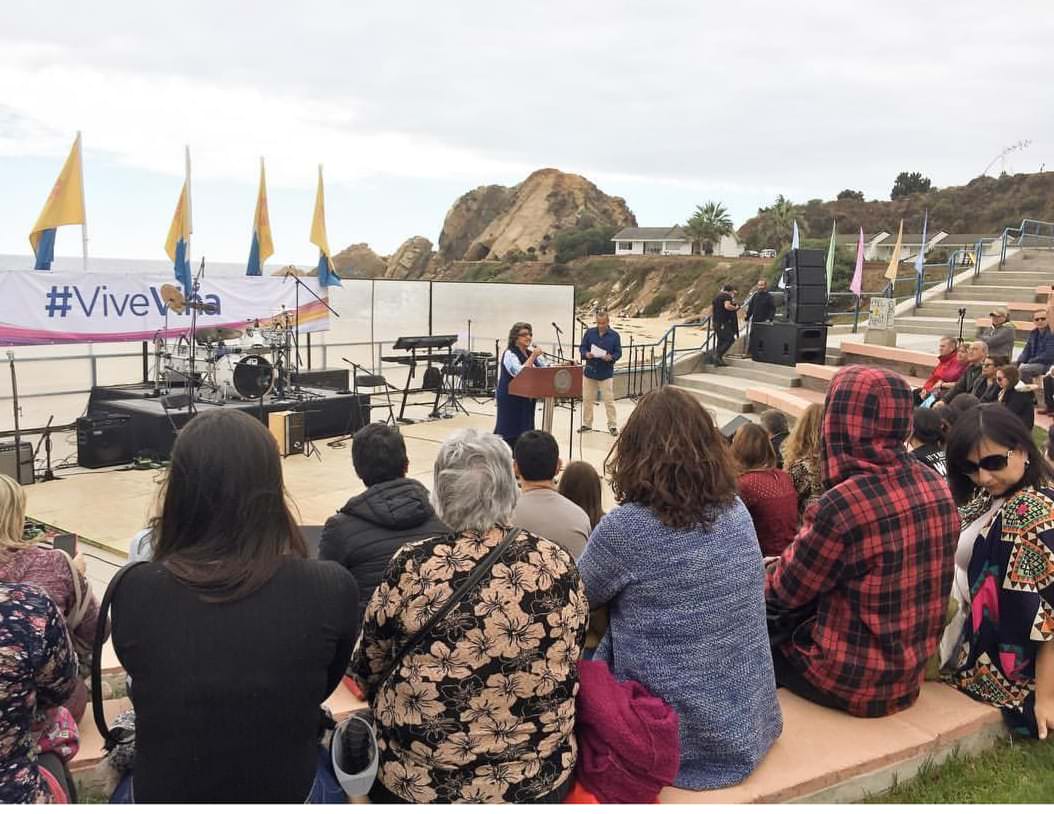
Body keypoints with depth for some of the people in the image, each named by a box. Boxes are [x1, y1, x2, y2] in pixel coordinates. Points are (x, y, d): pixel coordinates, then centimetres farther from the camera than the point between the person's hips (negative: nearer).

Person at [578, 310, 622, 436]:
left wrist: (611, 357, -20)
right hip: (589, 372, 3)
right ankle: (587, 424, 21)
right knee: (587, 399, 9)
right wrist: (586, 354, -16)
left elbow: (618, 353, 0)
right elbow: (582, 348, 6)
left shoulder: (614, 335, -1)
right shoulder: (589, 333, 4)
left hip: (606, 374, -2)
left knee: (609, 401, -2)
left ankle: (612, 425, 6)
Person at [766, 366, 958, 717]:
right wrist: (786, 565, 13)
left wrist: (768, 573, 9)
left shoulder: (842, 505, -28)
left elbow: (785, 591, -13)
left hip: (856, 678, -7)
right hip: (910, 668, 7)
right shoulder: (935, 485, -5)